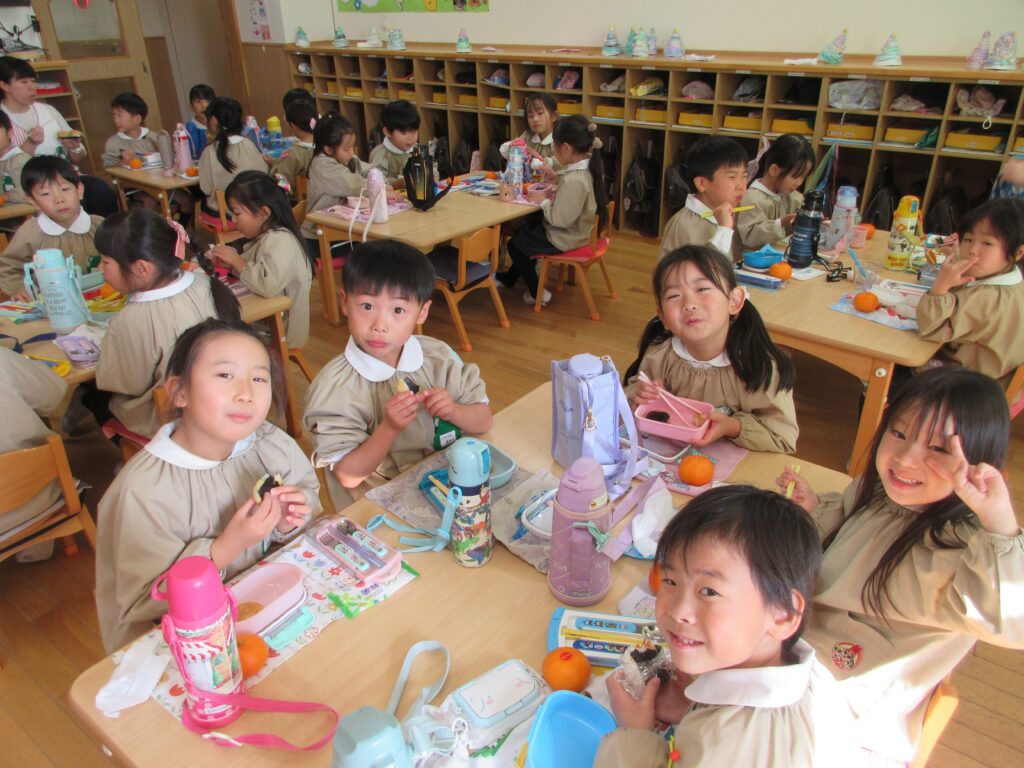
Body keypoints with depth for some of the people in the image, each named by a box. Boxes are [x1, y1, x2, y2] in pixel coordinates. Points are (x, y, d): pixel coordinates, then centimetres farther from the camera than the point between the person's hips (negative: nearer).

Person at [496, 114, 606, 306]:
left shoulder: (573, 181, -33)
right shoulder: (590, 165, -5)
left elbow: (560, 219, -29)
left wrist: (545, 203, -14)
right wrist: (555, 177, 0)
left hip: (566, 239, -10)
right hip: (580, 229, 10)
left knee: (515, 244, 9)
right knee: (528, 226, 28)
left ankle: (537, 293, 22)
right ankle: (510, 277, 43)